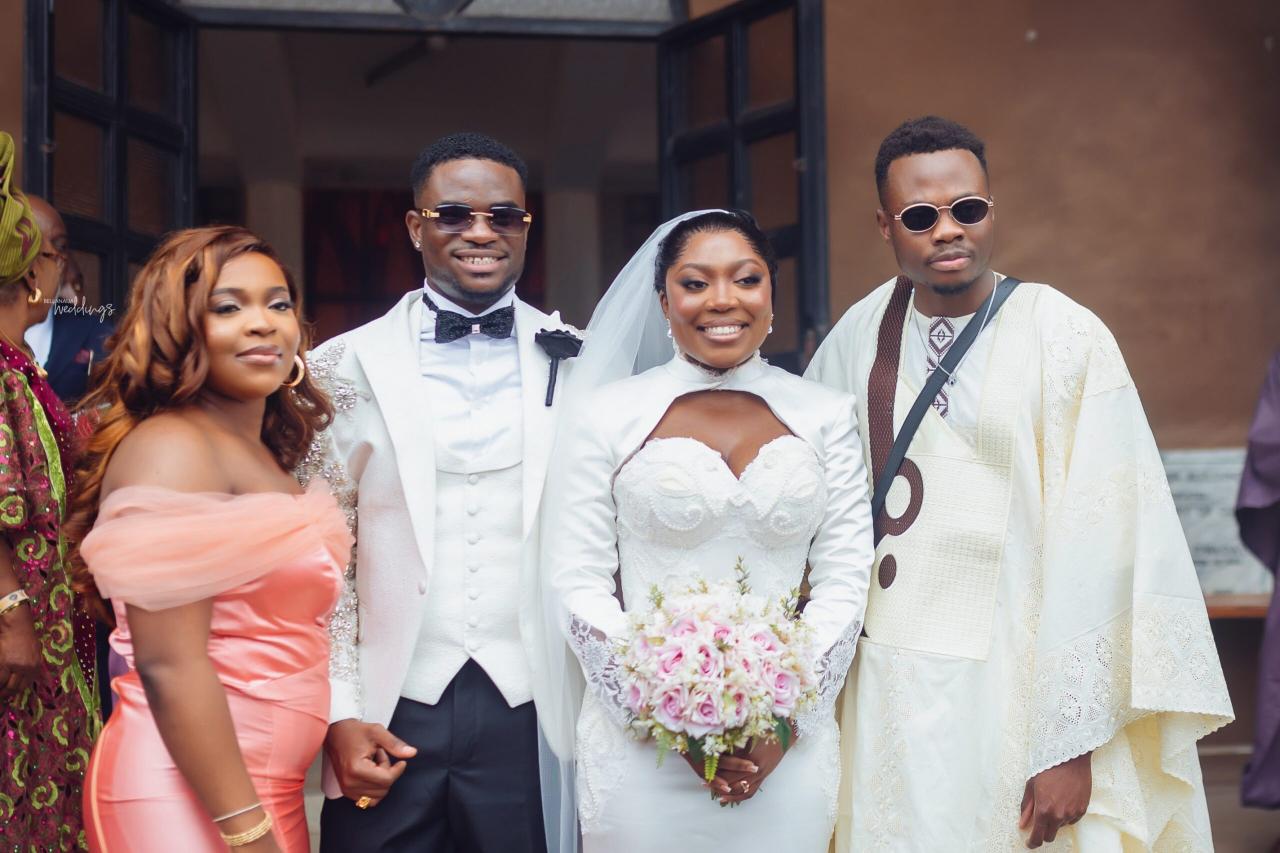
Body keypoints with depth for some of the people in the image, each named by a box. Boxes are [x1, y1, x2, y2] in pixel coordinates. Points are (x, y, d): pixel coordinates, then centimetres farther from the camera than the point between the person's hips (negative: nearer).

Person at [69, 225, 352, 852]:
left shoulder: (268, 457, 11)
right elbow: (170, 666, -22)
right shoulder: (171, 447, -15)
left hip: (268, 790, 9)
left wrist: (336, 725, 9)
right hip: (186, 797, -9)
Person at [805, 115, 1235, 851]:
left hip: (1019, 691, -3)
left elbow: (1096, 543, -13)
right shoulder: (858, 337, 2)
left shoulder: (1069, 340, -10)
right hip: (891, 692, 3)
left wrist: (1069, 744, -15)